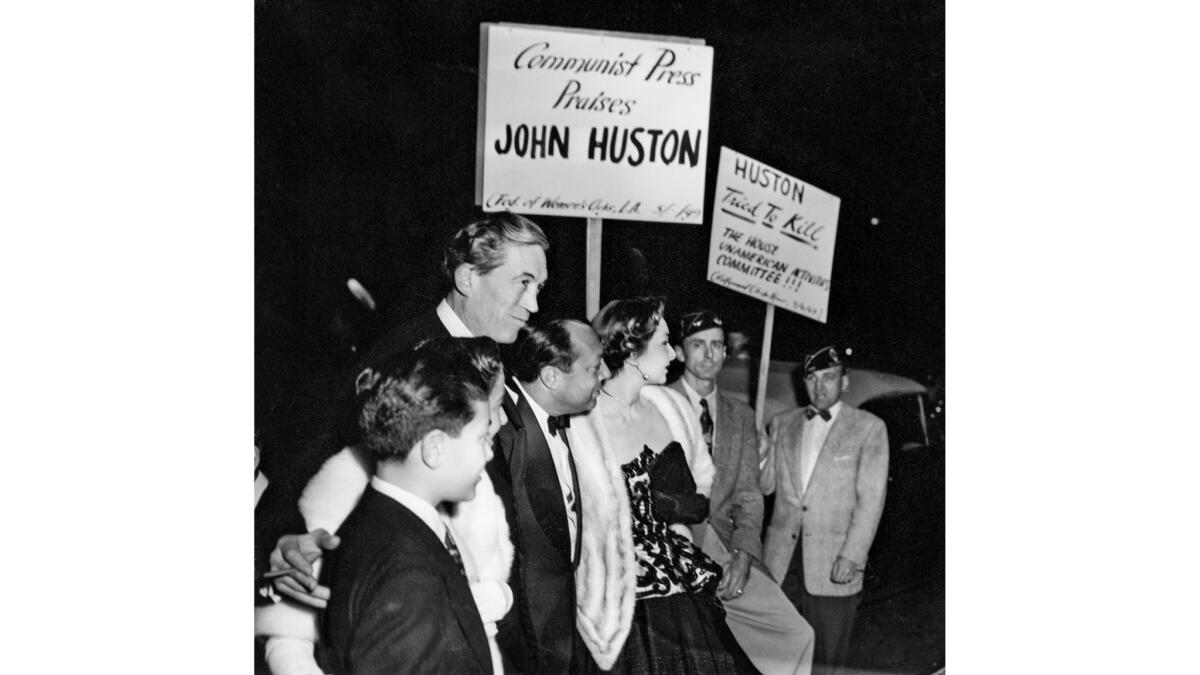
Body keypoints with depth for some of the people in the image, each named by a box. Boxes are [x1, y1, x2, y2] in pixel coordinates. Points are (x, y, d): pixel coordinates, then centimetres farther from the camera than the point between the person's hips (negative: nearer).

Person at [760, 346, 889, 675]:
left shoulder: (869, 428, 0)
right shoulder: (782, 423, 11)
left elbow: (871, 500, -5)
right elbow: (766, 483, 9)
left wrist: (852, 556, -13)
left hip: (833, 562, -3)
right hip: (781, 559, 3)